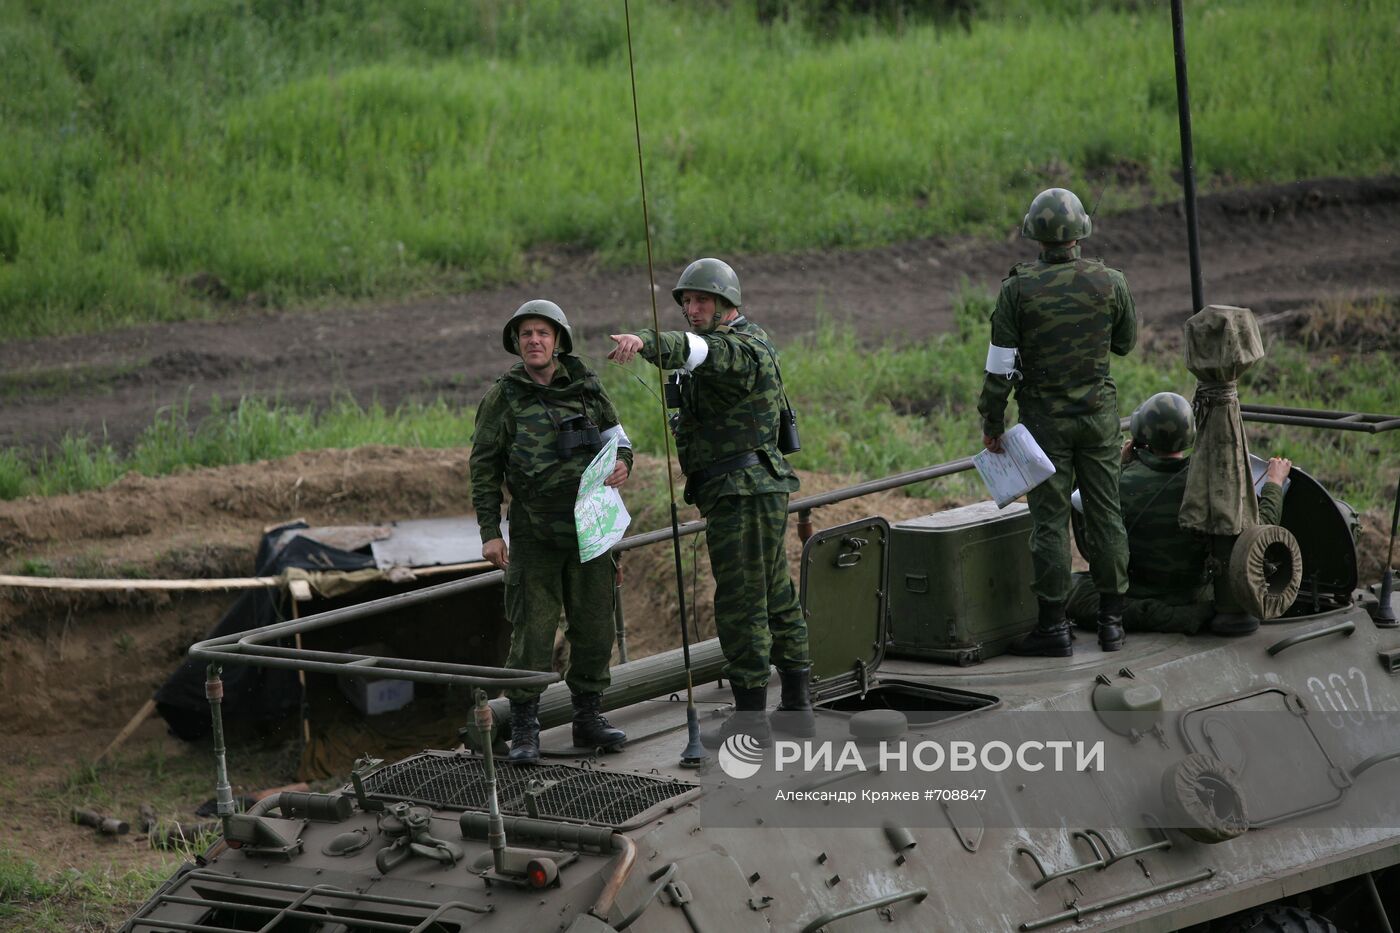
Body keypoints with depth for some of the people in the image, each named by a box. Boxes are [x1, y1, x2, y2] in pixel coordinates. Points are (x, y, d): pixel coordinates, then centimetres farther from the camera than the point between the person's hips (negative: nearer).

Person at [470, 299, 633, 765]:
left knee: (594, 626, 7)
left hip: (589, 524, 3)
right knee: (532, 631, -5)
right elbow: (484, 467, -1)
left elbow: (615, 435, 14)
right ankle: (524, 731, 1)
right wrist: (489, 532, -7)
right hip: (534, 531, -3)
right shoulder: (502, 396, -3)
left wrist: (622, 462, -10)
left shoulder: (586, 387, 5)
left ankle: (589, 719, 20)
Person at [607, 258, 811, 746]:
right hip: (755, 491, 11)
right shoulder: (723, 346, 20)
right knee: (776, 599, 14)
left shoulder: (743, 347, -15)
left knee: (740, 603, -8)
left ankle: (750, 716, -6)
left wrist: (645, 341, -55)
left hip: (743, 491, -11)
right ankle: (797, 706, 20)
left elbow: (699, 351, -37)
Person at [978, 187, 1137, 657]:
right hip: (1099, 414, 2)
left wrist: (991, 422, 1)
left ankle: (1054, 627, 2)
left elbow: (1000, 364, -9)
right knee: (1105, 514, 9)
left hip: (1045, 418, -2)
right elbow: (1126, 342, 10)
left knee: (1050, 520, 1)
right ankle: (1112, 621, 13)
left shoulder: (1018, 289, -12)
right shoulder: (1109, 282, -6)